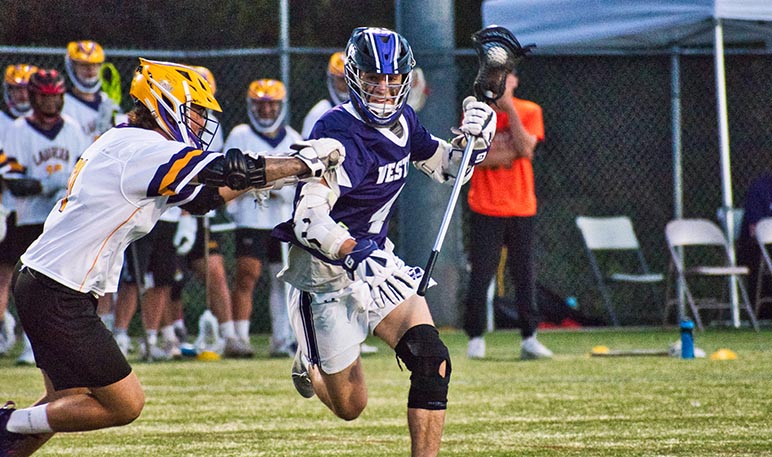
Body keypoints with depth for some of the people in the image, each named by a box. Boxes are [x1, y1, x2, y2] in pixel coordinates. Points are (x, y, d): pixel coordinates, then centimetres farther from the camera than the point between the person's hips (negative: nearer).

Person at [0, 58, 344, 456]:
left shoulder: (126, 146, 14)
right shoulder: (141, 149, -16)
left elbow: (203, 197, 22)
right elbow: (227, 171, -20)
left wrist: (276, 172, 14)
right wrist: (303, 162, -7)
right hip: (58, 298, -10)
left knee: (70, 401, 18)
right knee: (125, 405, -3)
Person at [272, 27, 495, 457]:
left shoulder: (402, 121, 0)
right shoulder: (341, 133, -25)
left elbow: (446, 165, 19)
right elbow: (308, 218, -37)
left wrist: (476, 136, -2)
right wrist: (357, 254, -51)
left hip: (376, 258, 6)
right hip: (327, 272, -6)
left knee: (432, 362, -16)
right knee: (350, 406, 6)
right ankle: (310, 365, 41)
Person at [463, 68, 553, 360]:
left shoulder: (529, 111, 6)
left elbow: (526, 148, -11)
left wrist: (509, 109, -13)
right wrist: (511, 153, -13)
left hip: (521, 207, 2)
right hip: (485, 207, -2)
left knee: (525, 274, 3)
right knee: (480, 275, -4)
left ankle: (529, 339, 7)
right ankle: (475, 338, 5)